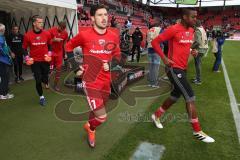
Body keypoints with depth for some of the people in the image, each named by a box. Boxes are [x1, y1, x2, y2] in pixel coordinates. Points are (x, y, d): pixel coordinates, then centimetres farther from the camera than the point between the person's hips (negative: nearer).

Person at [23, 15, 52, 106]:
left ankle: (45, 80, 44)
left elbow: (50, 45, 13)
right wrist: (27, 57, -7)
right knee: (38, 80, -1)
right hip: (34, 61, -1)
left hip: (45, 60, 1)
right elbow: (24, 48, 5)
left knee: (45, 79, 4)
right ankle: (41, 97, 19)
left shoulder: (47, 34, -4)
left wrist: (49, 53, -1)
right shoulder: (27, 35, -9)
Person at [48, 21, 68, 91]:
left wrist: (65, 53, 7)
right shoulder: (51, 30, -10)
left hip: (59, 53, 3)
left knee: (59, 69, 2)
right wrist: (54, 40, -22)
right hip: (51, 52, -2)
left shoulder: (65, 33, 0)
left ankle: (55, 85, 14)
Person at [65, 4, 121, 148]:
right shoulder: (84, 35, -9)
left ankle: (89, 126, 53)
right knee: (102, 117, -10)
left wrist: (111, 65, -6)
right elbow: (68, 47, 8)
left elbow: (117, 56, 14)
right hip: (91, 80, -4)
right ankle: (91, 128, 26)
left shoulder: (114, 37, 0)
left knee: (98, 111, 21)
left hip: (106, 81, 5)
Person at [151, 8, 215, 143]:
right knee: (190, 98, -8)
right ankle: (198, 131, 6)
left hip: (183, 68, 9)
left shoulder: (191, 30, 12)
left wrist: (192, 51, 6)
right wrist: (164, 58, -17)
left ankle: (156, 115, 37)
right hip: (174, 69, -9)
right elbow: (155, 42, -11)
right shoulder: (174, 29, -14)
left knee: (175, 96, 17)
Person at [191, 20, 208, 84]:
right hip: (204, 48, 9)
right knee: (198, 64, 19)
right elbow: (204, 40, 16)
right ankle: (197, 77, 30)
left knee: (197, 64, -3)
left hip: (199, 49, -9)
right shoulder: (203, 29, 13)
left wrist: (192, 47, -13)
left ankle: (198, 80, 3)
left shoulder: (198, 31, -16)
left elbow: (198, 42, -25)